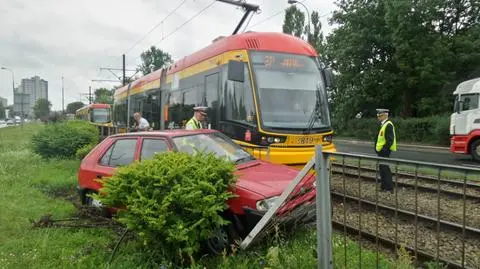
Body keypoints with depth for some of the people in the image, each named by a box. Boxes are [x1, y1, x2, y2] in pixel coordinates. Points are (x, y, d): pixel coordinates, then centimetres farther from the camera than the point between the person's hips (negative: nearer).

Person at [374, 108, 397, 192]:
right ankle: (384, 187, 23)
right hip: (381, 151, 10)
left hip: (384, 151, -10)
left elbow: (390, 139, -22)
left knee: (384, 169, -7)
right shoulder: (383, 125, 15)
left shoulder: (388, 125, -16)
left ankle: (389, 188, -1)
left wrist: (385, 149, -23)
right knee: (382, 168, 15)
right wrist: (377, 148, 17)